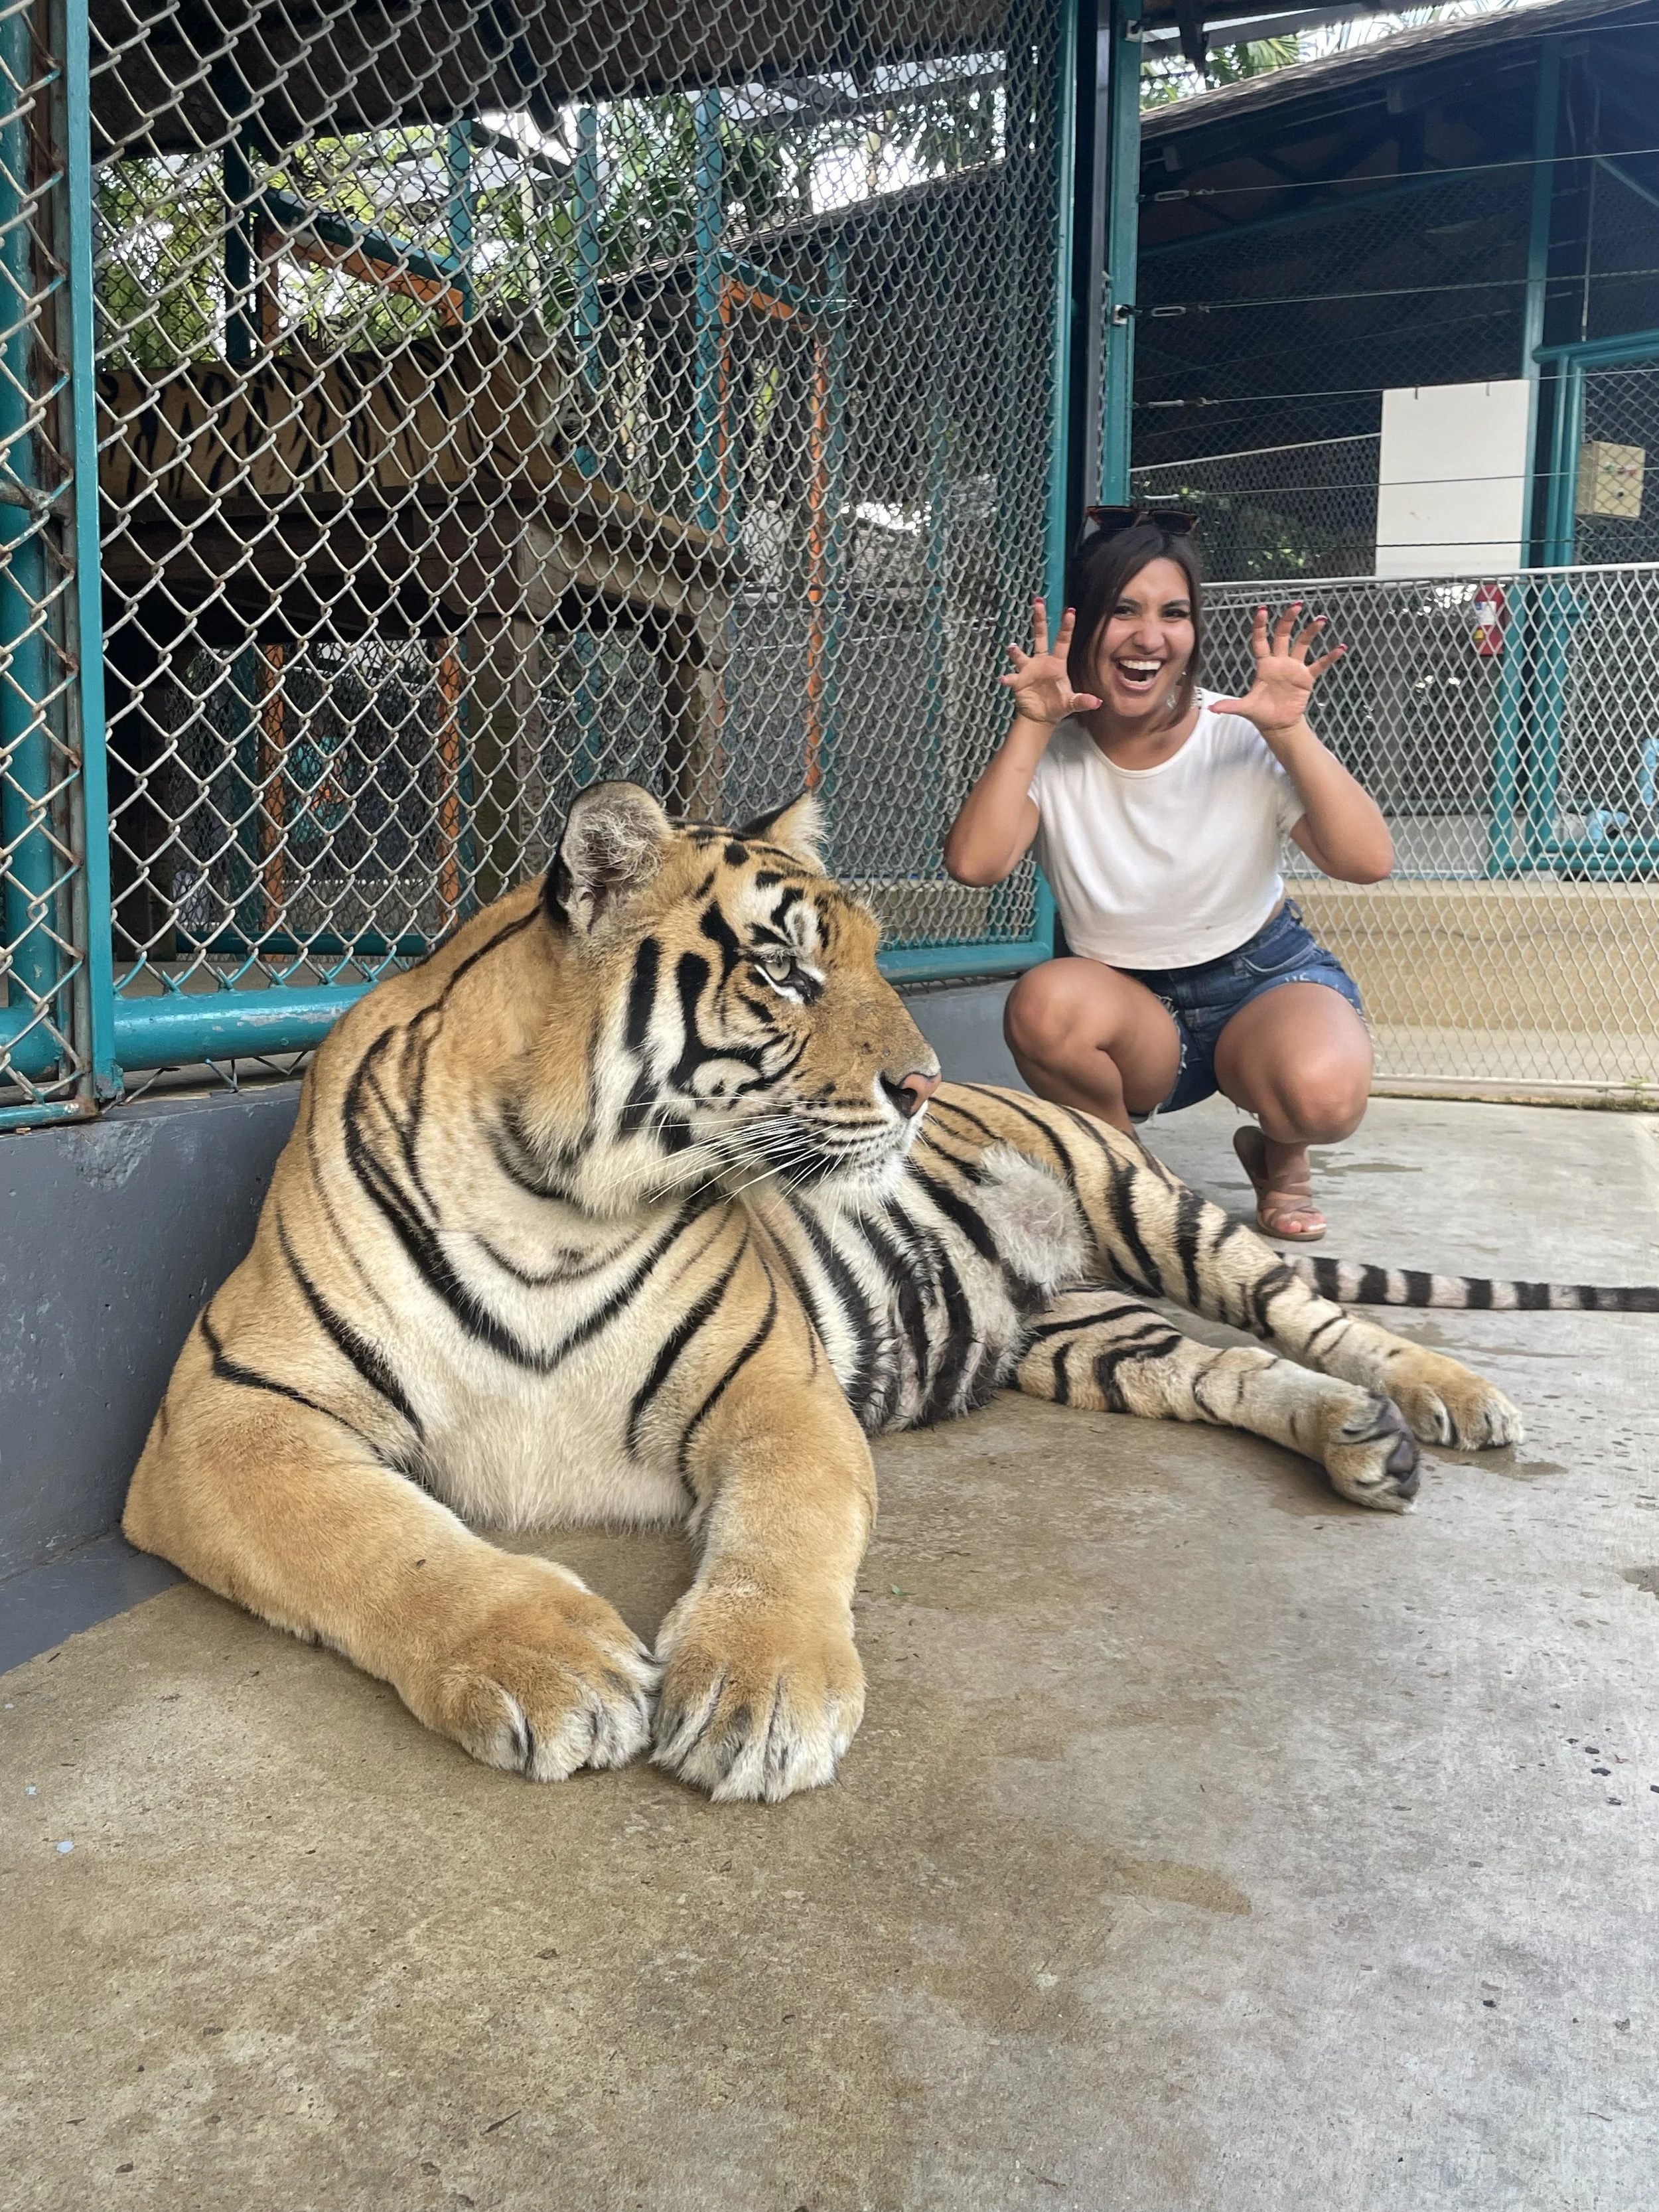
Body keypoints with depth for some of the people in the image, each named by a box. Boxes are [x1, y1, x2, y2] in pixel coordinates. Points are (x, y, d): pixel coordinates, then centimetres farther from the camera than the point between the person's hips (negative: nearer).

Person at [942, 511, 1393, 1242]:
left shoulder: (1244, 738, -11)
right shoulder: (1052, 753, -9)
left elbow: (1368, 862, -21)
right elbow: (973, 863, -27)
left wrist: (1291, 736, -29)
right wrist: (1031, 728, -28)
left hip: (1264, 978, -1)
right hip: (1124, 1002, 1)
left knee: (1324, 1094, -34)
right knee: (1045, 1003, -33)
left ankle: (1277, 1152, 7)